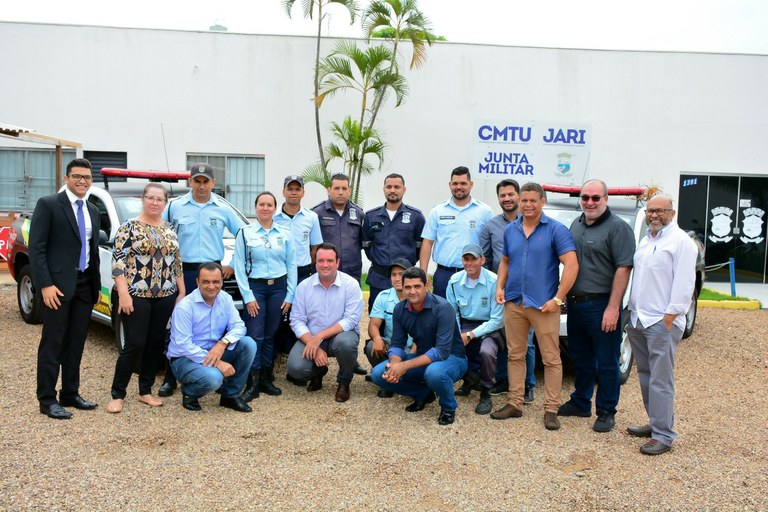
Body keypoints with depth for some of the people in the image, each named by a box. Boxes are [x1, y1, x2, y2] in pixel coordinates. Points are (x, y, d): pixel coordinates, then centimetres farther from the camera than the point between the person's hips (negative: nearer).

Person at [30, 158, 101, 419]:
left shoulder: (93, 211, 14)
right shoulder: (48, 204, -6)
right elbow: (36, 247, -11)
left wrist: (97, 285, 14)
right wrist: (45, 284, -17)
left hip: (84, 286, 6)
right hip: (58, 285, -6)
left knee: (76, 344, 12)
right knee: (53, 344, 1)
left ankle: (70, 394, 22)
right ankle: (47, 400, 10)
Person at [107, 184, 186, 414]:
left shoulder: (169, 229, 12)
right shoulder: (129, 227, -4)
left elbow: (177, 263, 16)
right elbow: (118, 261, -10)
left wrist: (182, 292, 11)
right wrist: (123, 294, -17)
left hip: (165, 296, 5)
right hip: (136, 295, -5)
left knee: (156, 344, 8)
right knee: (135, 345, -6)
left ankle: (146, 391, 21)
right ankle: (117, 395, 7)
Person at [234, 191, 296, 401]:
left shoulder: (285, 234, 7)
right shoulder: (245, 233, 1)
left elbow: (291, 266, 7)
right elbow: (239, 267, -2)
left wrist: (290, 295, 1)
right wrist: (248, 296, -8)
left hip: (278, 287, 2)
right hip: (255, 287, -2)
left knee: (270, 335, 7)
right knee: (255, 336, -8)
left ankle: (266, 379, 17)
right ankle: (252, 383, -2)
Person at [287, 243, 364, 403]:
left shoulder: (351, 284, -10)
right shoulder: (303, 287, -3)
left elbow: (351, 319, -17)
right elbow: (297, 321, -6)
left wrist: (319, 337, -24)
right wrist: (314, 347, -20)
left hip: (341, 334, -2)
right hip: (311, 338, 2)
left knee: (345, 342, -37)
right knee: (295, 368, -23)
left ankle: (344, 383, -4)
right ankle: (318, 372, 17)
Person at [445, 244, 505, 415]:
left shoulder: (494, 282, -17)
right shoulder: (455, 281, -5)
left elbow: (497, 320, -16)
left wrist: (470, 335, -18)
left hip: (490, 327, -4)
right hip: (465, 325, 4)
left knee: (486, 351, -34)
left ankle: (485, 395, -4)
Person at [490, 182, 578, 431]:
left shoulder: (556, 230, -6)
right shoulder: (510, 230, 11)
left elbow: (571, 265, -12)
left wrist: (557, 299, -16)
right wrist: (500, 287, 5)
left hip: (543, 305, -5)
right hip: (513, 302, 5)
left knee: (551, 359, 1)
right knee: (515, 355, 12)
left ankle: (551, 410, 10)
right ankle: (514, 404, 22)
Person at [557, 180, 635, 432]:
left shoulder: (617, 227, -10)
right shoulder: (576, 224, 13)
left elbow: (623, 269, -15)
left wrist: (613, 308, -20)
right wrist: (564, 296, 12)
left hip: (601, 305, -7)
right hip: (575, 304, 7)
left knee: (606, 363, 3)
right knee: (580, 359, 18)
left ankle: (606, 412, 15)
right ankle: (580, 403, 33)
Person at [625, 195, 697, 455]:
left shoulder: (681, 241, -9)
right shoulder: (645, 241, 18)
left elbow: (684, 284, -14)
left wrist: (669, 317, -18)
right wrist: (632, 312, 16)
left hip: (662, 323, -8)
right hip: (638, 320, 9)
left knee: (660, 380, -6)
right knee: (646, 376, 15)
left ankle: (663, 436, 0)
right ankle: (656, 423, 26)